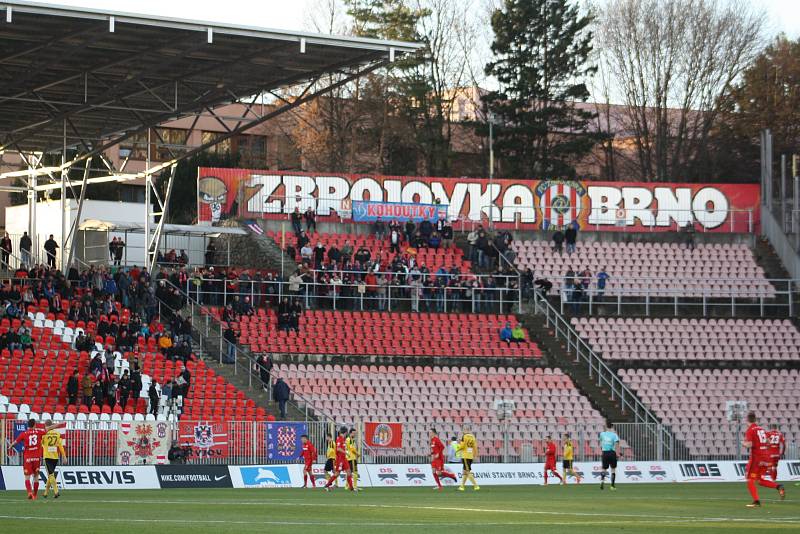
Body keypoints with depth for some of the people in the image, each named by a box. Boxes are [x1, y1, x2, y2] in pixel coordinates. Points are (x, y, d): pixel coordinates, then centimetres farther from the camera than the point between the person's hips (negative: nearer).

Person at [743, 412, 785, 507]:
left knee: (750, 480, 1)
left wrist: (743, 443, 2)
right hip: (766, 456, 7)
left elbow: (749, 445, -18)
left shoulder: (749, 430, -9)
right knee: (760, 480, 16)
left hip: (756, 457, -7)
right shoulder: (762, 429, 13)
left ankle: (756, 501, -11)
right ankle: (778, 486, -5)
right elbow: (768, 442, 20)